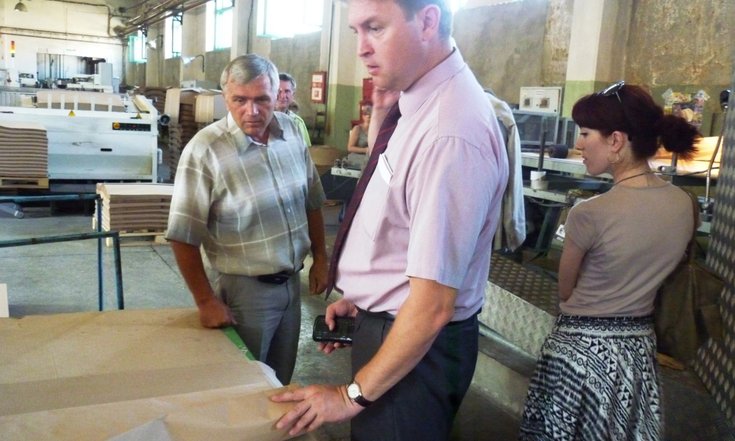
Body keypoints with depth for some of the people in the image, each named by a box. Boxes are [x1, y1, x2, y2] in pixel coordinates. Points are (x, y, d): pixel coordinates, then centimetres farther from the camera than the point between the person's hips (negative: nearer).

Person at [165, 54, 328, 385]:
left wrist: (320, 258, 10)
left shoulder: (291, 131, -2)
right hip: (242, 290, -5)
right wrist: (206, 300, -14)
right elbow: (183, 237, -16)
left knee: (281, 382, 22)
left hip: (291, 282, 6)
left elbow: (311, 201, 10)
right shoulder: (204, 151, -20)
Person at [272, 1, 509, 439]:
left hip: (415, 344, -9)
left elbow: (433, 305, -27)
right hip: (385, 320, 9)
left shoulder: (450, 133, -30)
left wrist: (354, 394, -18)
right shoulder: (419, 102, 0)